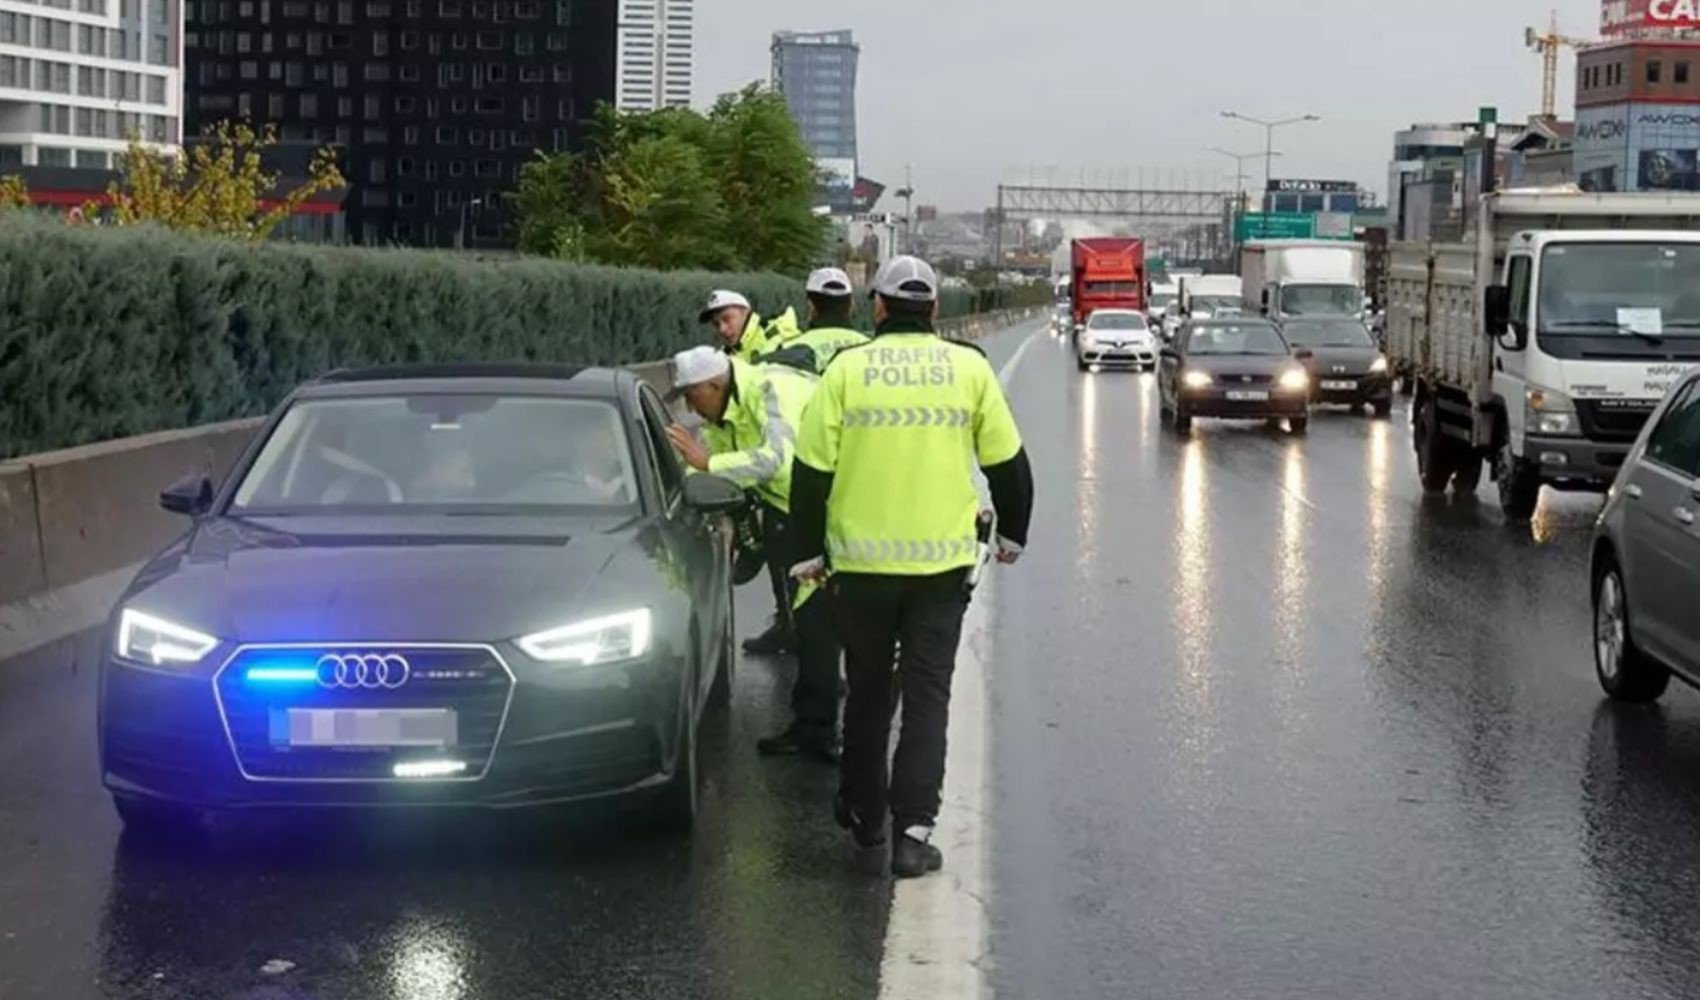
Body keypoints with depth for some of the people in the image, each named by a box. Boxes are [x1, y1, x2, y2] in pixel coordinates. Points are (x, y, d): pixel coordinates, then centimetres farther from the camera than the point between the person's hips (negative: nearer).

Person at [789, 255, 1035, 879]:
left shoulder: (847, 370, -3)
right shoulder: (969, 369, 0)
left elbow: (812, 469, -3)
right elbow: (1008, 462, 6)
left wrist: (809, 550, 7)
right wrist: (1011, 534, 21)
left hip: (862, 561, 0)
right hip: (943, 563, 0)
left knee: (868, 690, 17)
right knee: (927, 696, 4)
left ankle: (863, 813, 29)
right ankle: (913, 830, -6)